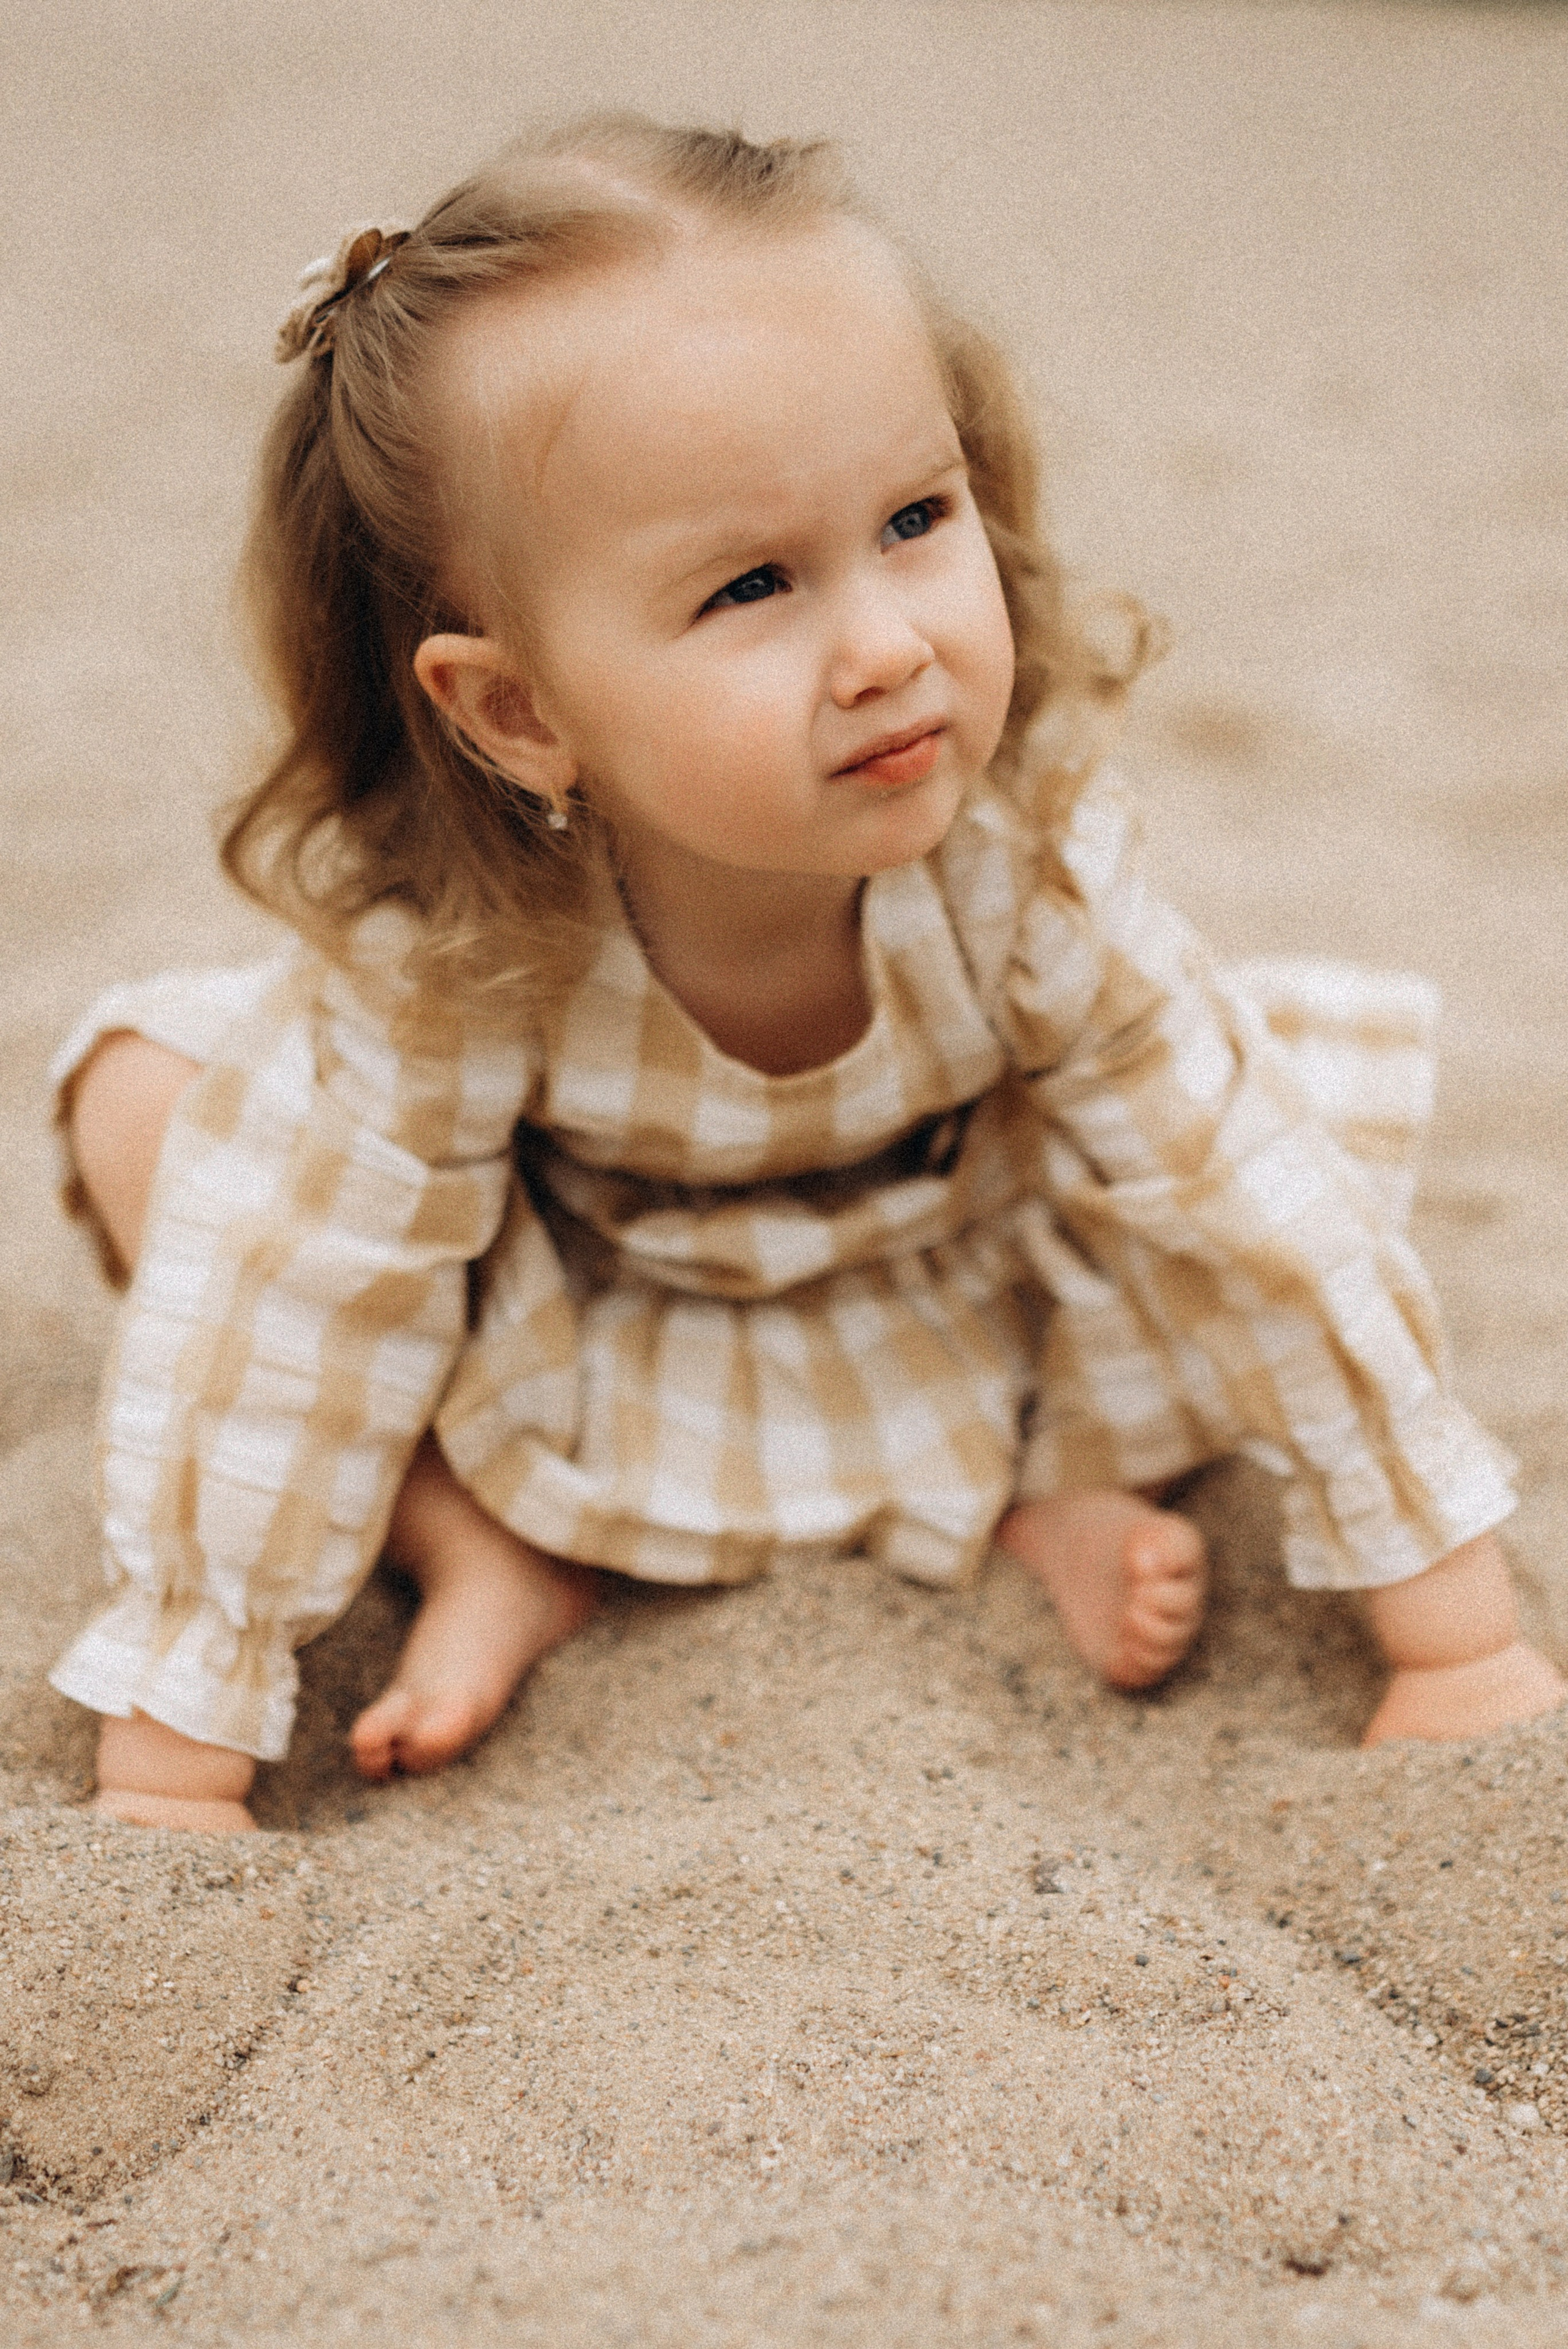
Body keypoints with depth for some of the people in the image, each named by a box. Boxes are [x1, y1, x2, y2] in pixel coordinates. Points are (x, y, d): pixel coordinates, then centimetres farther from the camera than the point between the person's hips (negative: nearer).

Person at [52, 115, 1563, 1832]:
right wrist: (167, 1772, -29)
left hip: (964, 1292, 1)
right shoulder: (432, 943, -37)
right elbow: (269, 1321, -32)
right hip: (562, 1329, -1)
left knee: (1329, 1066, -18)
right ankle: (479, 1546, -11)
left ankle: (1066, 1486, -3)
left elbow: (1279, 1221, -26)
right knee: (148, 1095, -21)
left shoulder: (1023, 852, -34)